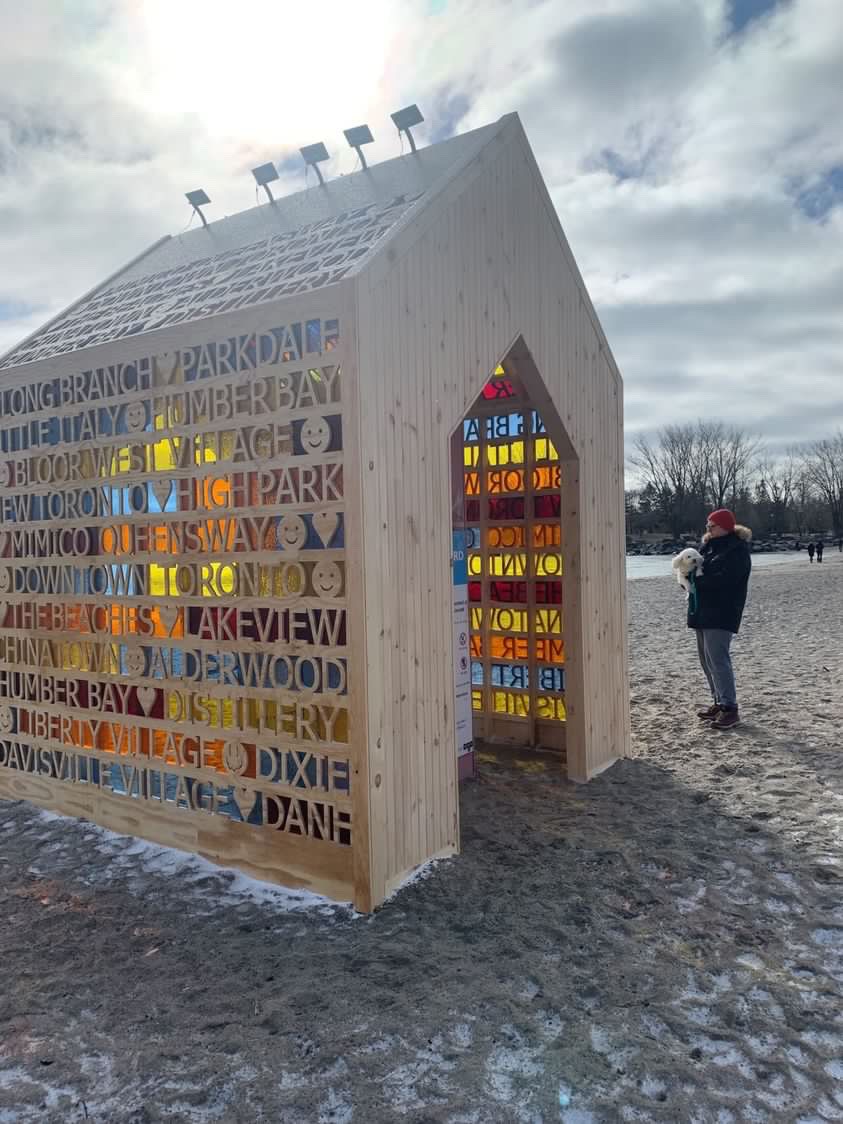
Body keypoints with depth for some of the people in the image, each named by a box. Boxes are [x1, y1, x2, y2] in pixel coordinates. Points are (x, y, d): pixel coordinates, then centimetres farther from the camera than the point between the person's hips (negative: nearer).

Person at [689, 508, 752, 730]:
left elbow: (724, 579, -21)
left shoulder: (737, 550, -10)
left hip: (721, 614, -9)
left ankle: (730, 708, -10)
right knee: (706, 659, 12)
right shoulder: (712, 546, 18)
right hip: (703, 611, 9)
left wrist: (696, 581, -12)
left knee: (717, 658, -14)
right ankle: (719, 703, 21)